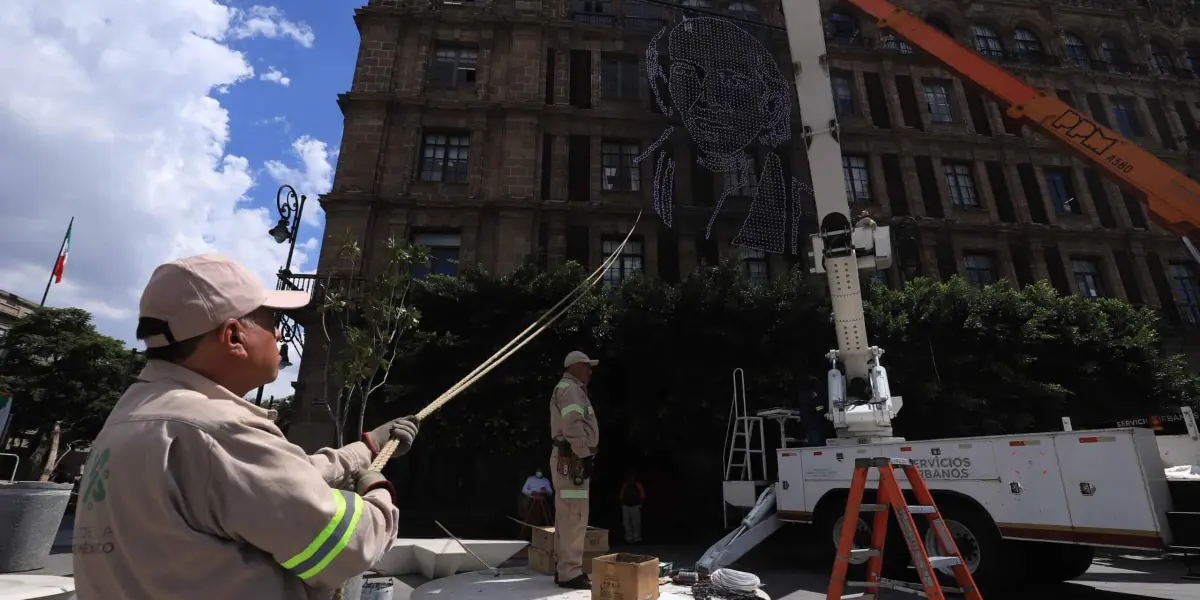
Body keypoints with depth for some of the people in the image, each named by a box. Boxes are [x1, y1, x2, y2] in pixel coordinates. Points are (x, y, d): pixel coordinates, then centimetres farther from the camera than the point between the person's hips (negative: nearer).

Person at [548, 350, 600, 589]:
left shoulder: (571, 390, 24)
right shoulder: (569, 388, -9)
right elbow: (572, 425, -21)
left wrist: (584, 456, 18)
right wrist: (585, 455, -21)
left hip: (568, 458, 11)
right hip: (571, 459, -11)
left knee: (567, 516, 13)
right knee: (574, 517, -10)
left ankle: (565, 568, 20)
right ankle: (570, 573, -6)